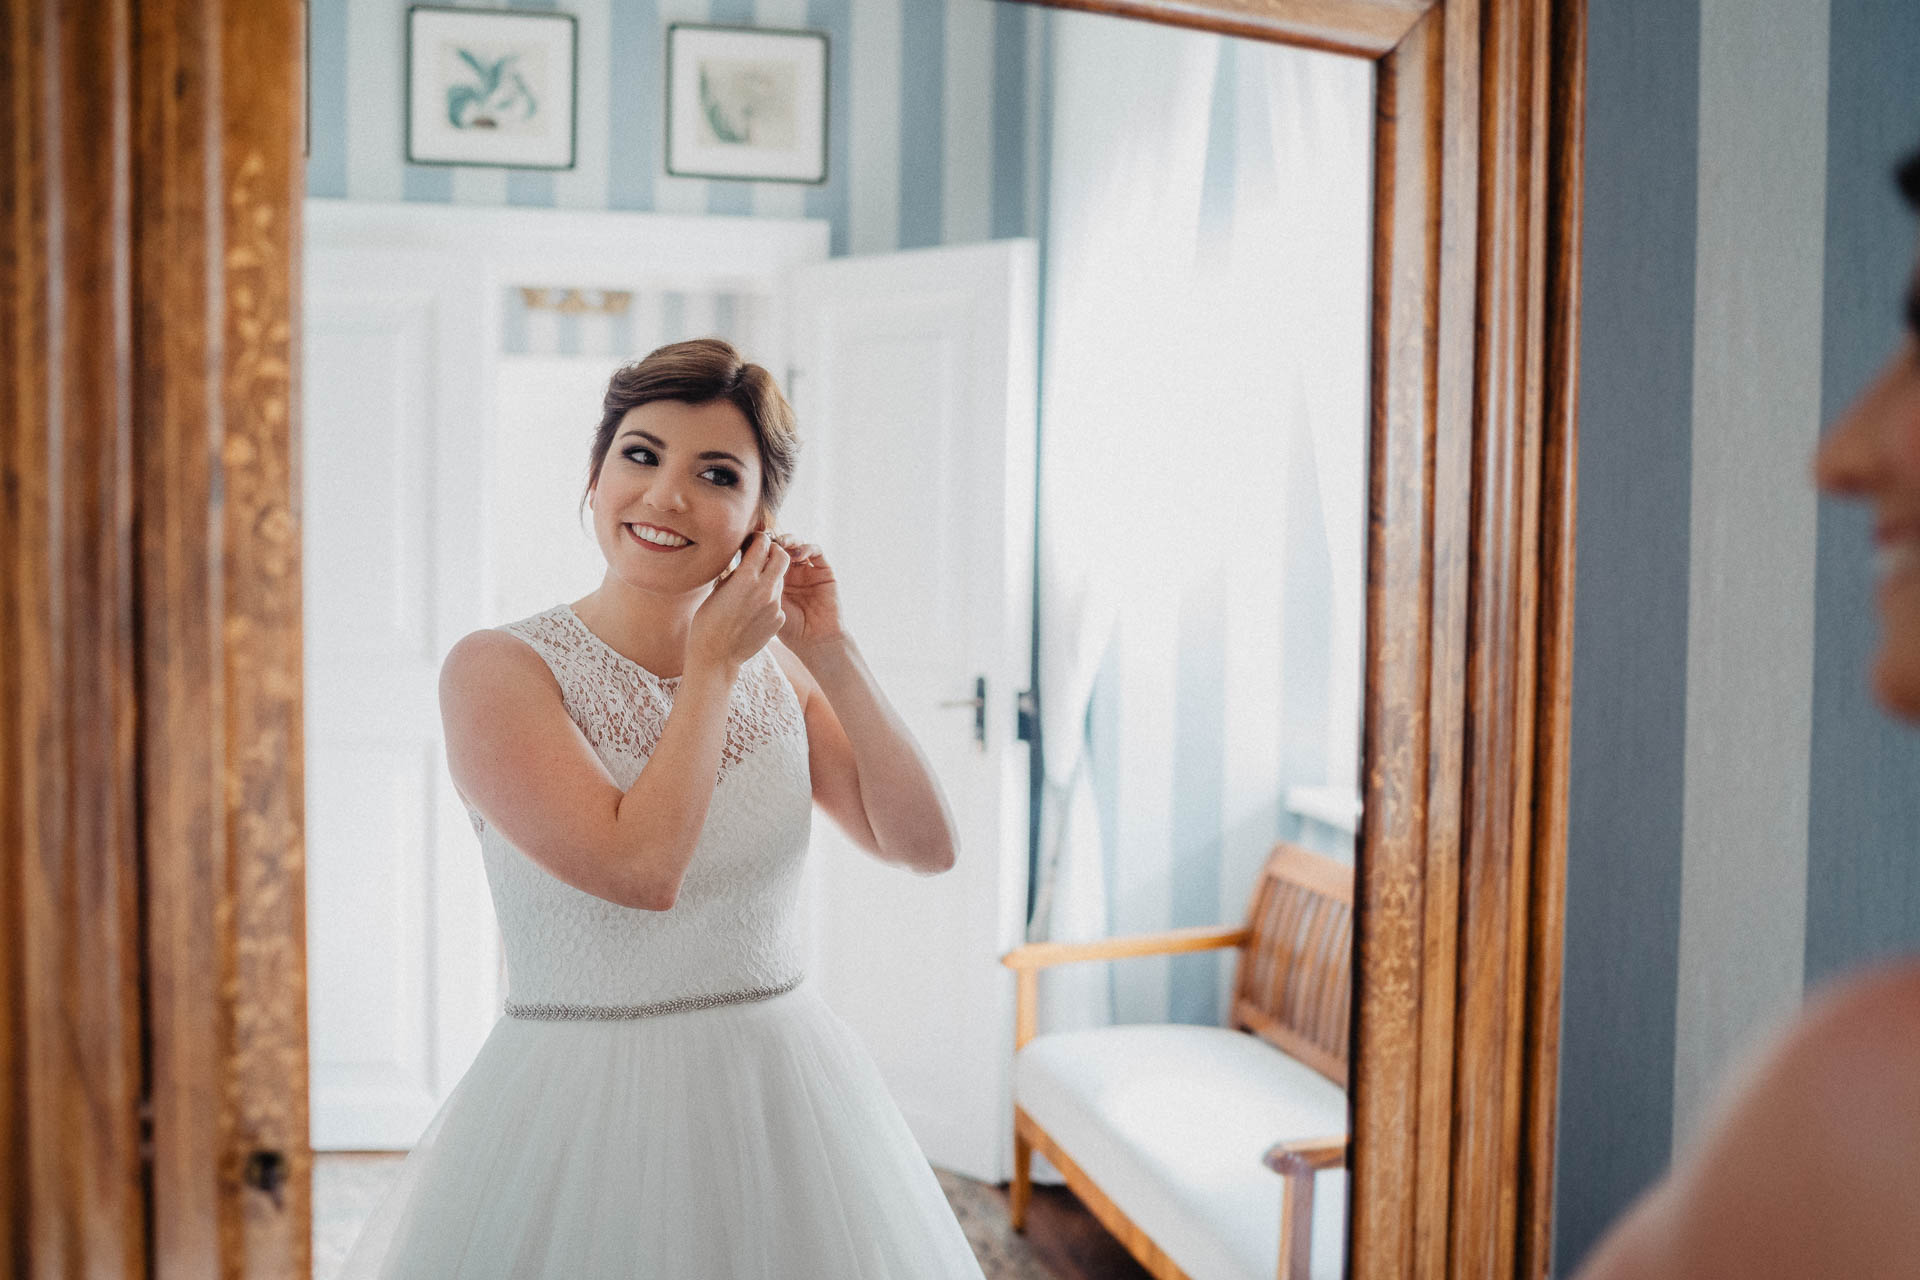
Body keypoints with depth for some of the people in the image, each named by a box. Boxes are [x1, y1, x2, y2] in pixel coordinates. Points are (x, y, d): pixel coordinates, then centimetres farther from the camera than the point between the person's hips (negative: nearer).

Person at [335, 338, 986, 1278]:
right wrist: (714, 662, -13)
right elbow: (642, 867, -22)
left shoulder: (777, 670, 3)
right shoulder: (496, 669, -11)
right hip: (583, 1109, -4)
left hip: (786, 1092, 5)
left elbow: (925, 846, -3)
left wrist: (829, 652, -7)